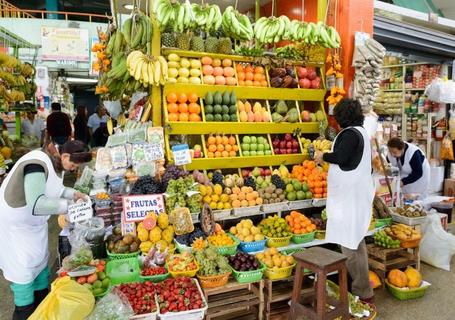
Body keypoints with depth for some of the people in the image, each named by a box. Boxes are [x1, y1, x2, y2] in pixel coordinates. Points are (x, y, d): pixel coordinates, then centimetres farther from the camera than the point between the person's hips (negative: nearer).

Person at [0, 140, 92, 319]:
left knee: (40, 260, 19)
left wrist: (72, 193, -6)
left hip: (33, 222, 9)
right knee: (22, 267, 3)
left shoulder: (56, 162, -6)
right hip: (15, 224, -9)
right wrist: (69, 205, -39)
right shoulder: (37, 164, -34)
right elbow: (36, 204, -42)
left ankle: (42, 304, 37)